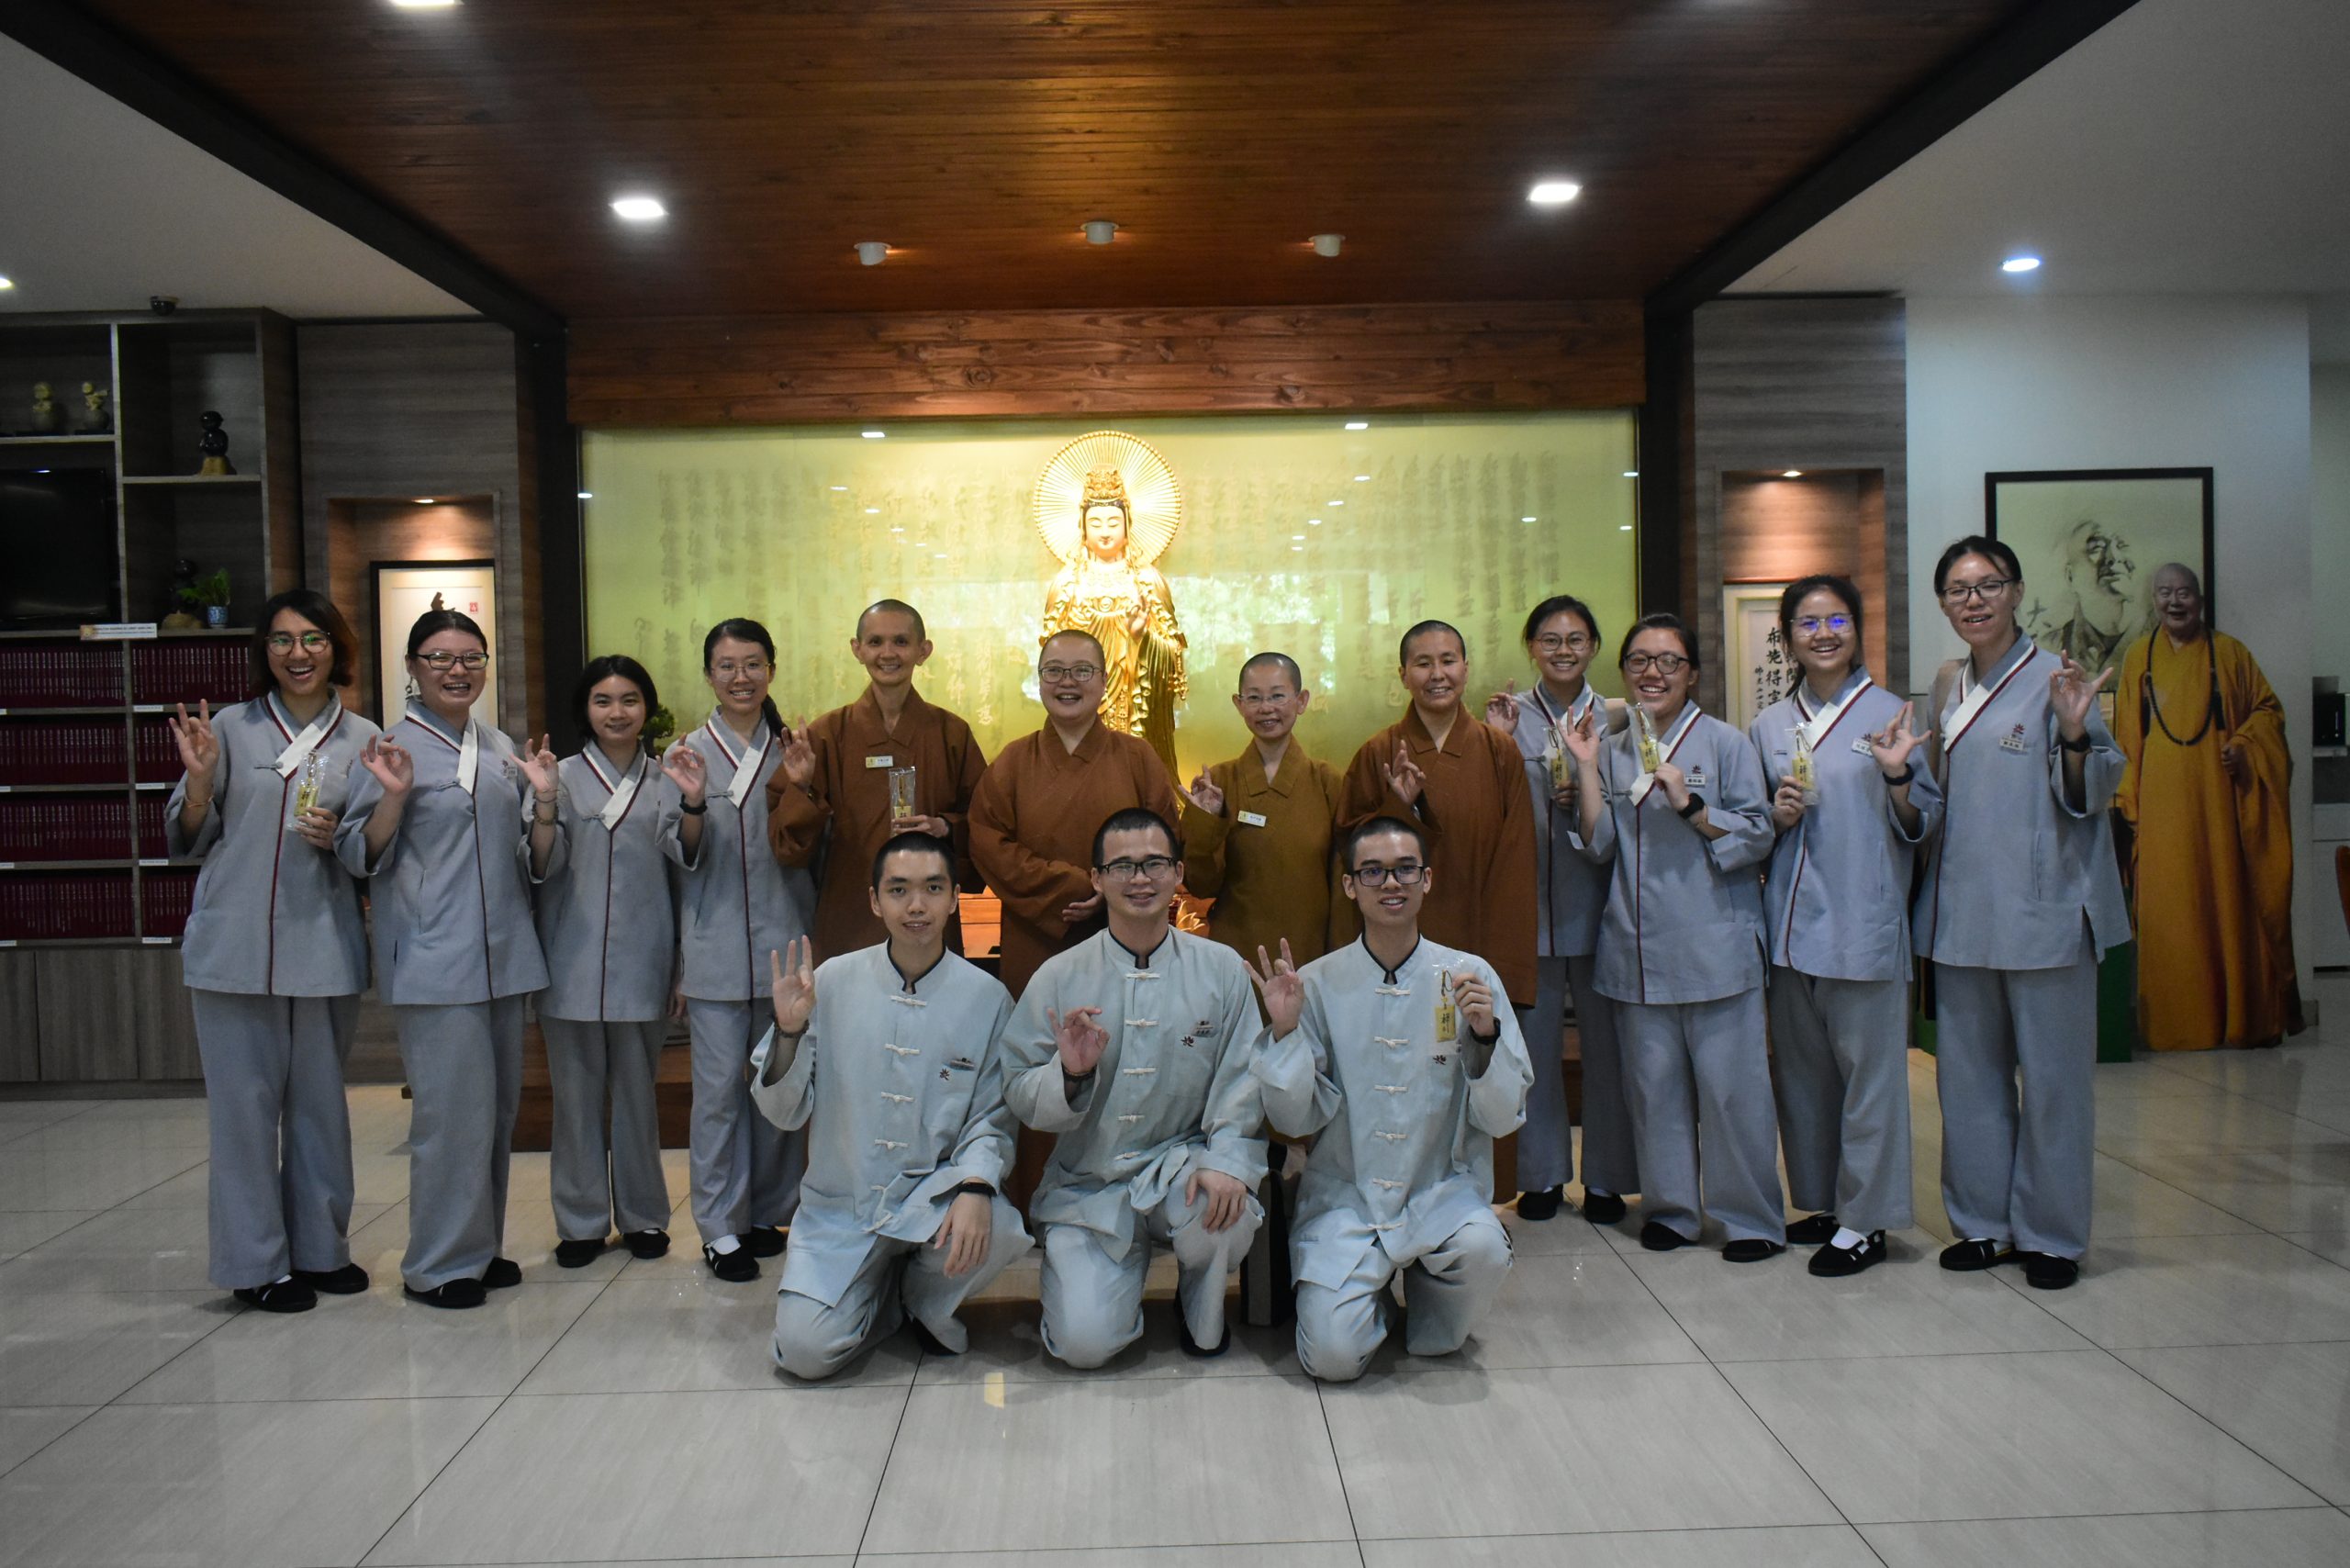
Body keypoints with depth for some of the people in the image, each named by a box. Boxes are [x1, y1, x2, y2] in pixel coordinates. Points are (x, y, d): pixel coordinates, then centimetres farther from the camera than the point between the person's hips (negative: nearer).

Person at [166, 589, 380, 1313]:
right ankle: (255, 1261, 15)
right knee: (245, 1101, 3)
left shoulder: (362, 739, 7)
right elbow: (187, 841, 6)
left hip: (324, 945, 2)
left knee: (320, 1099, 11)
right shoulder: (231, 727, 3)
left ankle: (320, 1246, 24)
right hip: (234, 943, -1)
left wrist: (338, 838, -8)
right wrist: (199, 778, -12)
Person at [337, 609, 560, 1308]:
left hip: (504, 956, 6)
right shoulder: (393, 749, -3)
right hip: (433, 962, -6)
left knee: (498, 1108, 12)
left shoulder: (504, 750, 12)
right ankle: (440, 1264, 9)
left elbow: (540, 864, 12)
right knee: (455, 1110, -6)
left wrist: (544, 799, -5)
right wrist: (392, 798, -20)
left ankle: (480, 1247, 26)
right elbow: (359, 858, -5)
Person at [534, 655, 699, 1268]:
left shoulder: (666, 779, 7)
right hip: (574, 958, 0)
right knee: (577, 1093, 6)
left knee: (637, 1091, 10)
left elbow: (686, 862, 0)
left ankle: (643, 1215, 22)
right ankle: (581, 1221, 18)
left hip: (642, 959, 1)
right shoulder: (564, 777, 3)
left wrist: (692, 804, -16)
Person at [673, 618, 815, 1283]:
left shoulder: (794, 749, 7)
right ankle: (720, 1225, 10)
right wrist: (694, 804, -20)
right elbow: (687, 858, -1)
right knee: (720, 1086, -1)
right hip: (716, 945, -2)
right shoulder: (690, 752, 3)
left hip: (786, 939, 2)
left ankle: (769, 1212, 23)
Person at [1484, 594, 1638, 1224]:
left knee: (1606, 1042, 6)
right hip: (1529, 901, 0)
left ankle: (1606, 1176, 20)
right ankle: (1541, 1173, 21)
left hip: (1597, 901, 0)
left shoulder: (1615, 718, 4)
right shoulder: (1509, 714, 3)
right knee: (1533, 1038, 7)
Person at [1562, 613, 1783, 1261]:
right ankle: (1669, 1208, 23)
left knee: (1729, 1085, -2)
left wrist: (1690, 804, -17)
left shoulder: (1724, 743, 0)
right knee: (1655, 1084, 9)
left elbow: (1756, 838, -4)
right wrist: (1587, 770, -3)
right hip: (1638, 951, 4)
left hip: (1714, 947, -4)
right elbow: (1597, 845, 4)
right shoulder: (1614, 751, 11)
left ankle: (1752, 1218, 12)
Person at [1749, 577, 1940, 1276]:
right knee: (1800, 1070, 12)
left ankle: (1864, 1220, 10)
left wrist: (1897, 777, -19)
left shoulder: (1890, 714, -1)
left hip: (1863, 923, -5)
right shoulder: (1768, 725, 11)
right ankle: (1822, 1201, 26)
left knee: (1868, 1070, -1)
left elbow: (1919, 826, -1)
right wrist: (1775, 816, -3)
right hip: (1790, 922, 5)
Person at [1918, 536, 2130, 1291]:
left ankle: (2051, 1235, 17)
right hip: (1963, 910, 6)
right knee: (1968, 1072, 13)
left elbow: (2091, 796, -10)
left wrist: (2073, 732, -26)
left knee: (2051, 1076, 3)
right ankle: (1984, 1221, 26)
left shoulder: (2054, 677, -8)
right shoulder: (1949, 684, 11)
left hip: (2042, 910, -6)